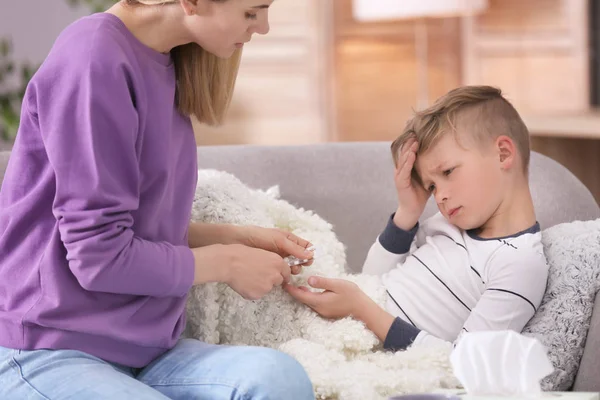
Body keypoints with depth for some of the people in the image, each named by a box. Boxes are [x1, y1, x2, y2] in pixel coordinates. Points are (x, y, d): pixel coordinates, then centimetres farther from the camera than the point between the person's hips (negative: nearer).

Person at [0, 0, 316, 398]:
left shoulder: (163, 65, 10)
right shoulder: (95, 59, -17)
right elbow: (100, 256, -17)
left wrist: (234, 237, 5)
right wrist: (227, 262, -5)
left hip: (138, 349, 7)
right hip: (47, 354, -7)